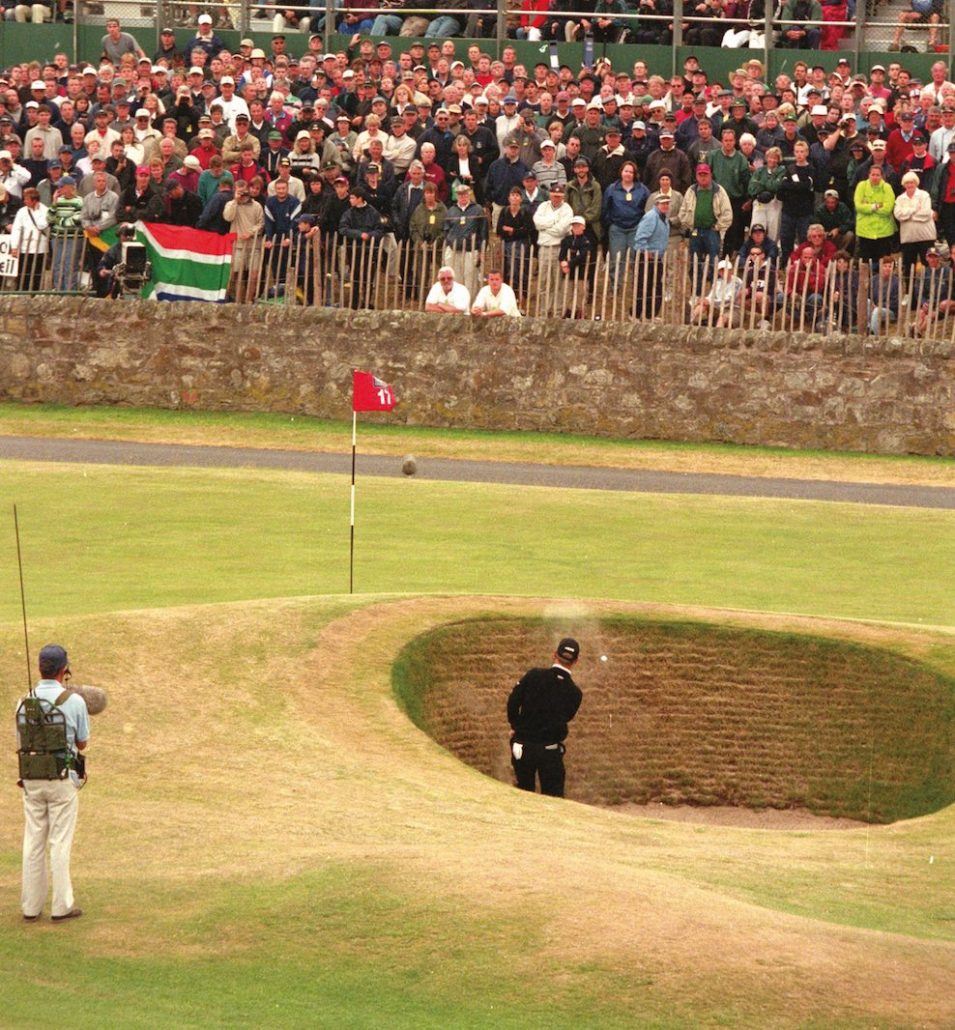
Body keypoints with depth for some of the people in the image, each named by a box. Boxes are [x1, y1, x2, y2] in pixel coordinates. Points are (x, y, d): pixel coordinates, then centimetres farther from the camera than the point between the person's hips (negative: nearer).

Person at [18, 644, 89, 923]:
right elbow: (82, 743, 2)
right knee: (60, 843, 1)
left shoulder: (24, 702, 0)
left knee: (33, 843, 9)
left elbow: (21, 741, 10)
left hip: (31, 781, 3)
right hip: (63, 779, -3)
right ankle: (61, 907, 3)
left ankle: (31, 907, 11)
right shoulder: (74, 701, -10)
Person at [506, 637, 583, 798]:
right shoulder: (574, 693, -6)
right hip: (550, 750, -1)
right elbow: (566, 717, 6)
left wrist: (516, 726, 10)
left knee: (524, 792, 14)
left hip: (523, 746, 1)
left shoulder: (533, 676, -9)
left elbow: (513, 702, -7)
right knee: (553, 796, 6)